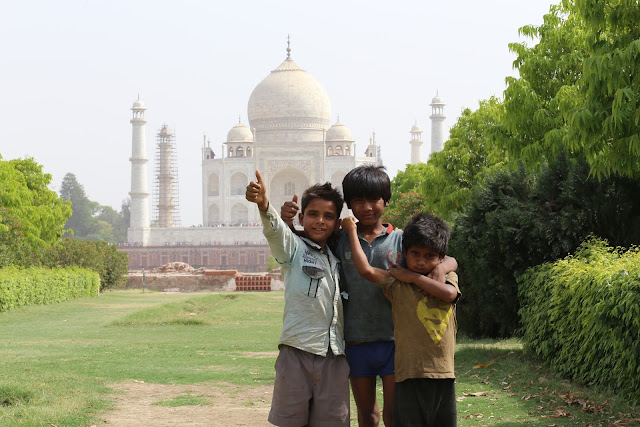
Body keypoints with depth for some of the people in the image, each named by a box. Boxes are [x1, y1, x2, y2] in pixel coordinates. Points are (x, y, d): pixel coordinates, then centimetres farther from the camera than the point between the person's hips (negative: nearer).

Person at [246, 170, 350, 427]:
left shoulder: (337, 260, 18)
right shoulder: (294, 247, 2)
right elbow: (274, 230, -19)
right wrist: (263, 205, -39)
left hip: (334, 357, 4)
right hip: (297, 351, -4)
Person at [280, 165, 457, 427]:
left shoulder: (400, 240, 1)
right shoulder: (340, 240, 4)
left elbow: (447, 259, 2)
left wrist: (441, 267, -23)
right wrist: (287, 221, -13)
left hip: (393, 339, -2)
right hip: (356, 343, 2)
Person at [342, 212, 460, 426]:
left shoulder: (448, 277, 11)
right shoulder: (397, 283, 2)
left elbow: (449, 293, -12)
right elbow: (366, 269, -11)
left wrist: (414, 277, -6)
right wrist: (351, 231, 0)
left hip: (443, 373, 3)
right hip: (410, 375, -3)